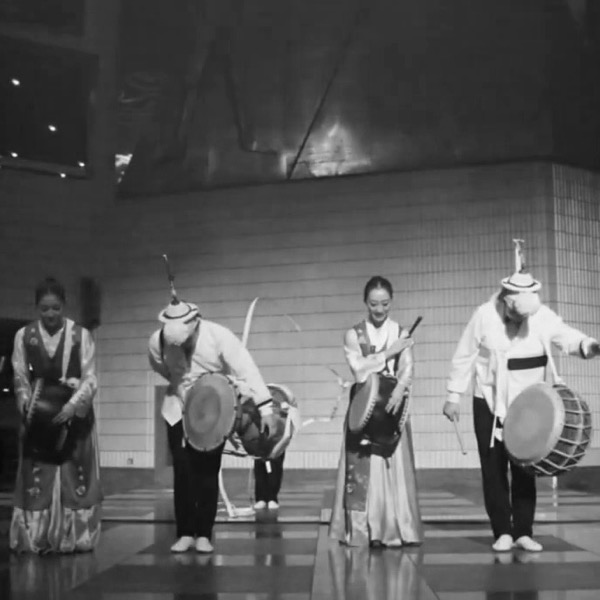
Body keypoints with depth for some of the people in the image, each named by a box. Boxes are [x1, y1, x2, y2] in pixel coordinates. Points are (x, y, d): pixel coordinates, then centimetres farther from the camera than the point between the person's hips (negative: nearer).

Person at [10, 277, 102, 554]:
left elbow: (90, 378, -8)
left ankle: (74, 538, 8)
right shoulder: (24, 335, 1)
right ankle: (35, 539, 7)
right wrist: (28, 407, -14)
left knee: (75, 475, 1)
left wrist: (72, 405, -23)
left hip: (75, 412, -1)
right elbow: (20, 379, 2)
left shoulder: (81, 335, -5)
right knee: (37, 476, 1)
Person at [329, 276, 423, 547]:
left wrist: (399, 390, -27)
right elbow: (359, 369, -9)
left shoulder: (401, 333, 6)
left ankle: (393, 530, 3)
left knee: (393, 467, -1)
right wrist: (389, 352, -11)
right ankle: (362, 530, 2)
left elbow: (407, 369, -8)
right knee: (362, 470, -2)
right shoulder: (353, 334, 4)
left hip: (392, 403, 1)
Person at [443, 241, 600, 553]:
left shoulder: (542, 315, -6)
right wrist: (453, 396, -4)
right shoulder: (485, 316, -12)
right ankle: (502, 532, 8)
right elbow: (464, 358, -6)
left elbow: (566, 335, -14)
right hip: (489, 406, -2)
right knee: (494, 469, 1)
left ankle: (523, 532, 11)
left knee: (525, 469, 4)